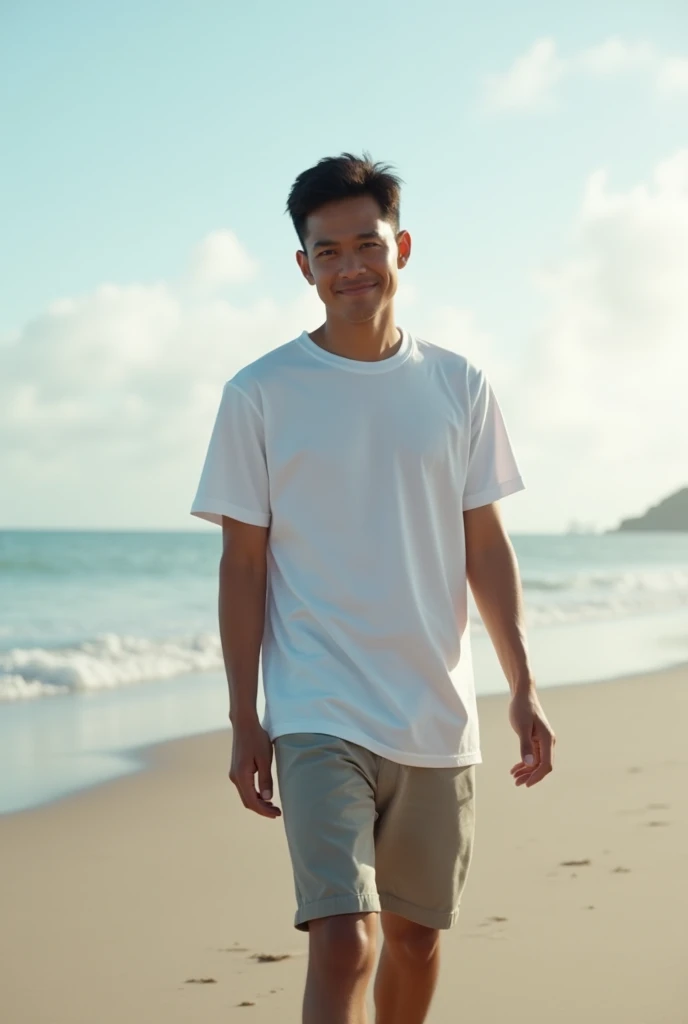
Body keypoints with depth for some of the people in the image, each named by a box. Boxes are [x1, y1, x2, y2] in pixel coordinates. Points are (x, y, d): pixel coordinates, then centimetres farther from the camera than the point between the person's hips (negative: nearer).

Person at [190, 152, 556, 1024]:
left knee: (417, 933, 14)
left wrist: (524, 688, 4)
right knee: (343, 940, -14)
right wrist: (244, 721, -4)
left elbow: (486, 546, 10)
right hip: (320, 718, -3)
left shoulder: (458, 388, 6)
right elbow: (243, 565, -1)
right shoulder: (260, 395, -3)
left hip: (438, 716, 4)